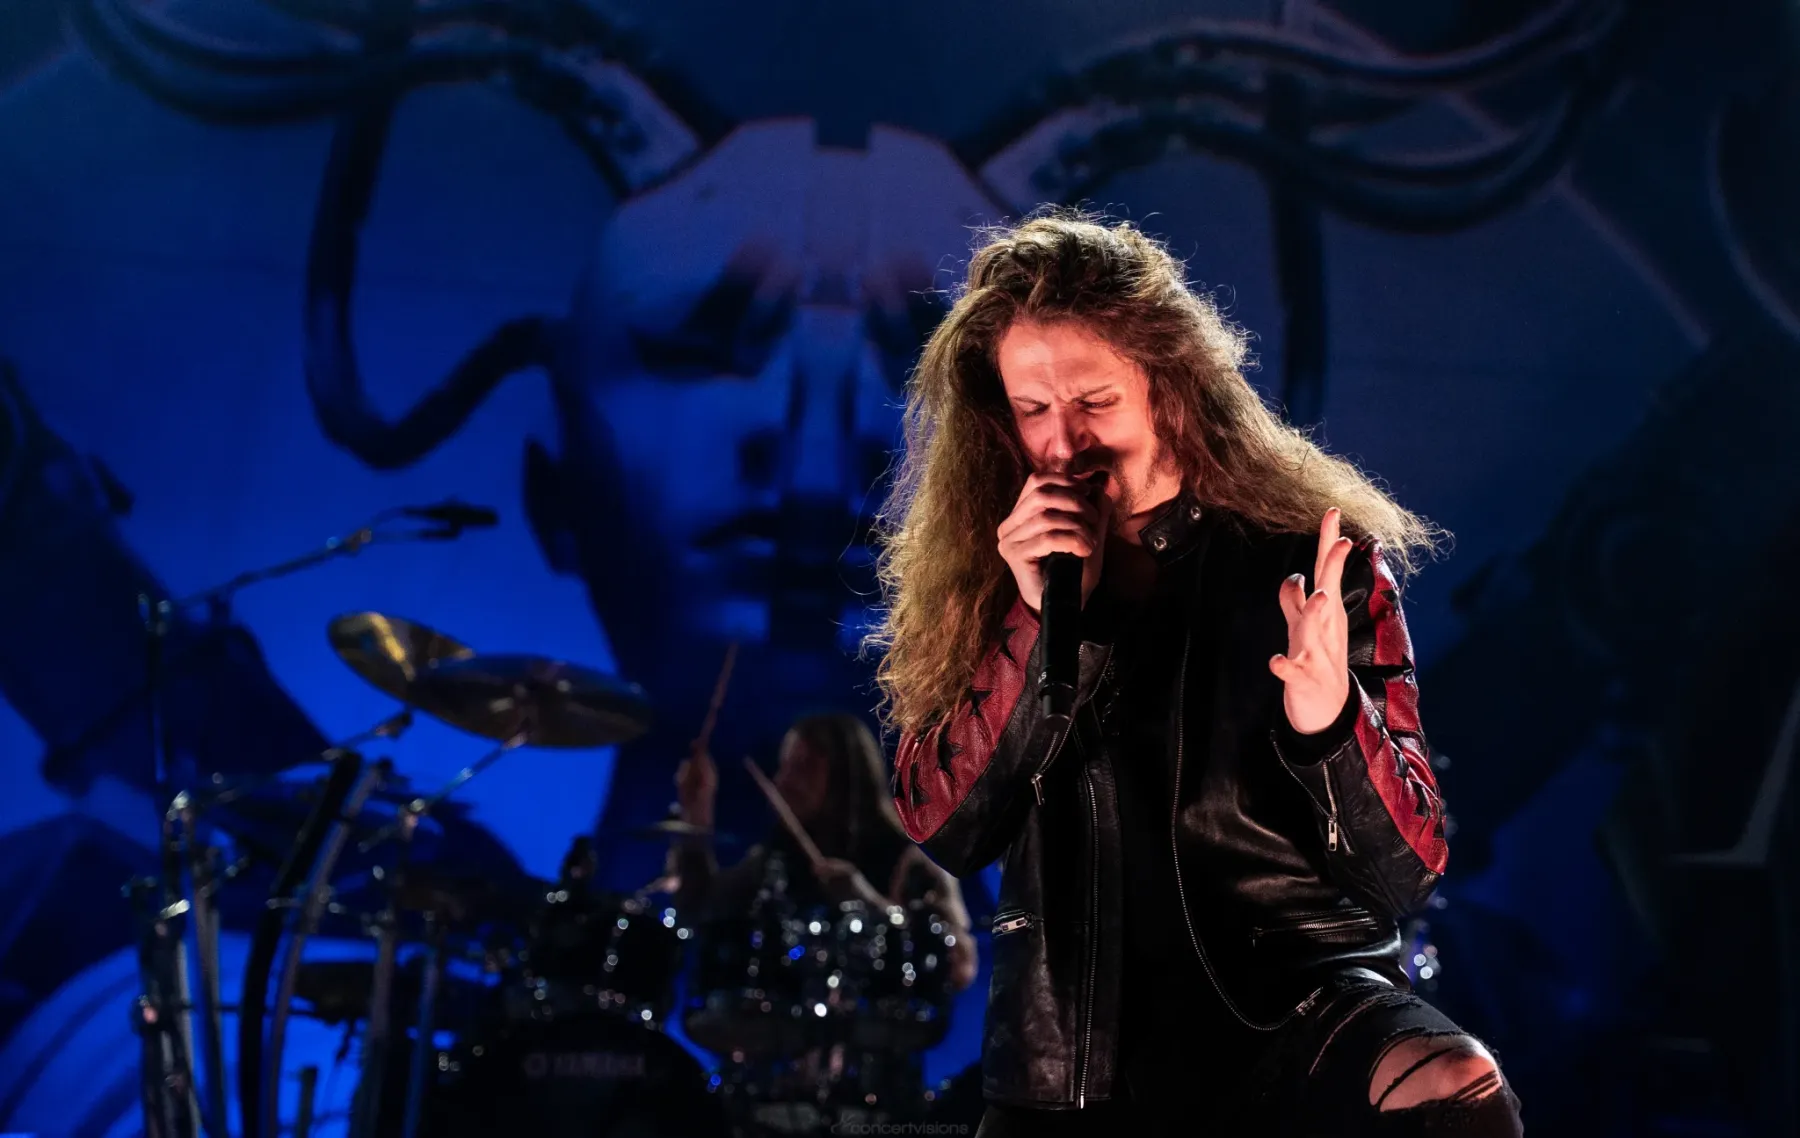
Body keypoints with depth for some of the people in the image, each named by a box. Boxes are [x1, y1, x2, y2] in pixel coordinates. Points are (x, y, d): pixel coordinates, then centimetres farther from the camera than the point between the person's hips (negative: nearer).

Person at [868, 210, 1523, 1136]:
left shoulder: (1308, 552, -5)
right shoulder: (989, 566, 3)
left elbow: (1407, 871, -7)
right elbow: (945, 829, -5)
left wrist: (1329, 721, -27)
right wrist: (1040, 620, -16)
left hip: (1293, 997, -2)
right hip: (1066, 1062, 3)